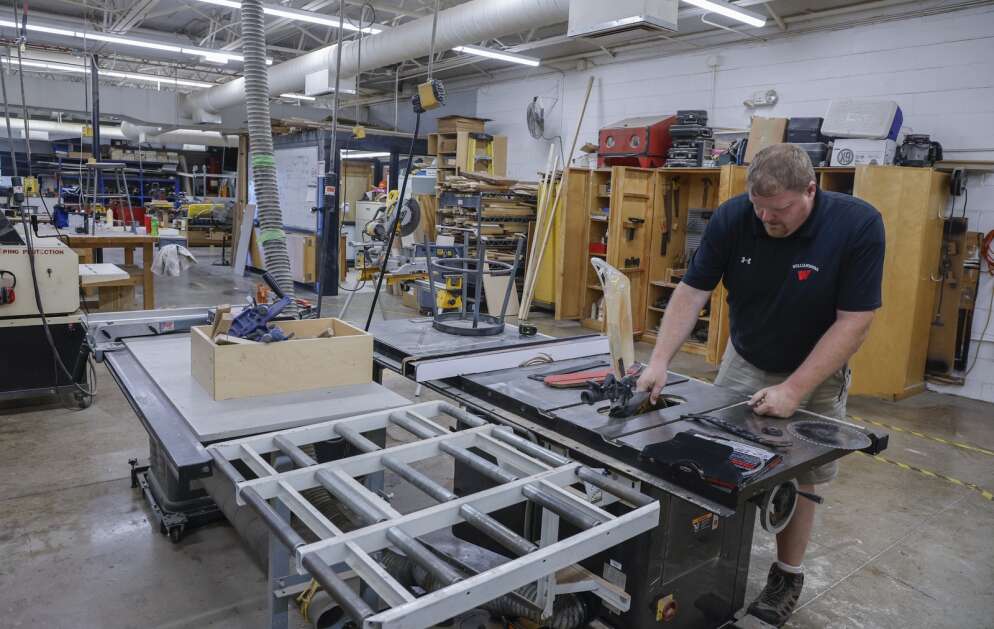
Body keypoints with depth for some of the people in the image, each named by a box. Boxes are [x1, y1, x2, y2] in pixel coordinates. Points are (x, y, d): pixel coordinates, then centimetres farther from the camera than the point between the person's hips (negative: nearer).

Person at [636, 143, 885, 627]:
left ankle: (787, 575, 29)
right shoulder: (732, 217, -18)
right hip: (744, 363, 3)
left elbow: (854, 322, -23)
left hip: (815, 374, -2)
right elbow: (691, 292, -14)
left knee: (799, 479, 9)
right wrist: (660, 361, -26)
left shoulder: (858, 225, -25)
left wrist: (793, 391, -26)